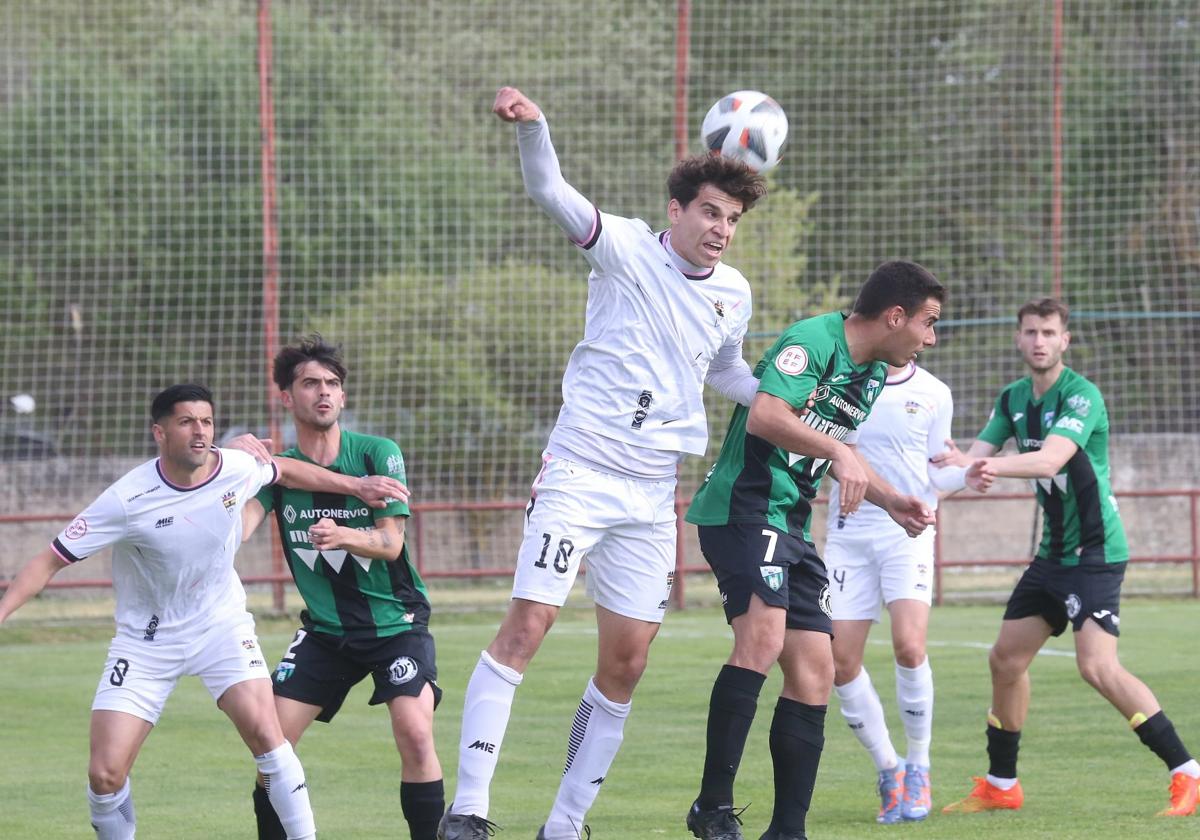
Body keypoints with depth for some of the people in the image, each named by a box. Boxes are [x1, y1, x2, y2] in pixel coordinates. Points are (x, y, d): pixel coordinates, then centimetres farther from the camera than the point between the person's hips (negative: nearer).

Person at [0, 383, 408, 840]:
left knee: (264, 731, -21)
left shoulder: (237, 469, -11)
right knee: (105, 776, -9)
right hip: (146, 641, -2)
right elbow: (51, 560, -19)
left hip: (221, 625, 2)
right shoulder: (127, 501, -23)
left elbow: (286, 470, 14)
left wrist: (356, 486, 18)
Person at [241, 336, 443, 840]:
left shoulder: (377, 454, -8)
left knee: (415, 733, -22)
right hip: (325, 629, 3)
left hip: (396, 622, -3)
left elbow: (391, 542, -15)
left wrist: (344, 536, -36)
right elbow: (242, 523, -19)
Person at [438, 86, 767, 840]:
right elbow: (551, 192, -20)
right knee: (528, 624, -16)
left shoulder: (733, 294, 11)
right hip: (579, 473, -6)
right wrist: (532, 126, -39)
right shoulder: (629, 252, -5)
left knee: (627, 660, 4)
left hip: (652, 494, 6)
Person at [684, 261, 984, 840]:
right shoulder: (812, 342, -14)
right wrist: (837, 454, -33)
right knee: (764, 636, -28)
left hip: (791, 525, 10)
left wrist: (890, 500, 22)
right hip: (744, 506, -10)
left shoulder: (874, 374, 17)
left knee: (814, 673, 5)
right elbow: (764, 415, -28)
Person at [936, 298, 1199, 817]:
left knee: (1097, 666, -21)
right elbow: (977, 457, 5)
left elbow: (1048, 461, -31)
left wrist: (975, 463, -43)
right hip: (1052, 555, 8)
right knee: (1006, 659, 9)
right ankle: (1000, 786, 23)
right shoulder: (1013, 400, 9)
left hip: (1095, 554, -8)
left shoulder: (1081, 396, -17)